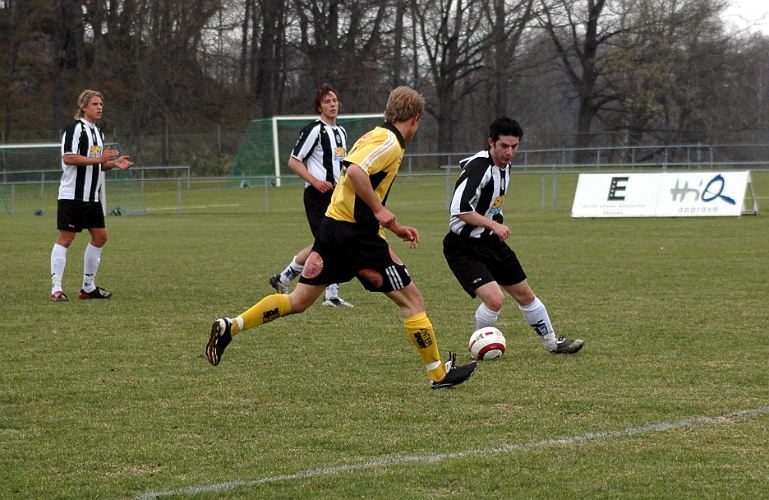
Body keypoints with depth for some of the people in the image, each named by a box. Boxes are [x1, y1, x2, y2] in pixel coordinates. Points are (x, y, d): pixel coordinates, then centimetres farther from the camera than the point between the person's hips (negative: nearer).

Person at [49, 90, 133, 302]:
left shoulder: (97, 132, 18)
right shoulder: (75, 128, -11)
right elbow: (68, 158, -21)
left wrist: (114, 163, 7)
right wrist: (98, 159, -22)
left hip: (91, 197, 9)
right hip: (72, 195, -9)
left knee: (100, 236, 8)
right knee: (65, 238, -9)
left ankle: (88, 287, 17)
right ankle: (56, 289, -9)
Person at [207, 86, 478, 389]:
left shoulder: (375, 136, 18)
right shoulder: (390, 142, -11)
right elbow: (355, 171, -29)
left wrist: (395, 228, 25)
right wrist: (379, 210, -21)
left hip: (333, 227, 9)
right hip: (358, 236, -9)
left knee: (298, 301, 11)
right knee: (411, 300, 3)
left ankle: (230, 327, 3)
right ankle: (438, 373, 9)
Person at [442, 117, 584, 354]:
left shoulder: (504, 167, 6)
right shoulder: (479, 167, -24)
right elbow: (459, 209, -31)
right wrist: (493, 224, -28)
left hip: (492, 242, 9)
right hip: (464, 248, -9)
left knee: (525, 294, 17)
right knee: (494, 298, -23)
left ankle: (552, 342, 35)